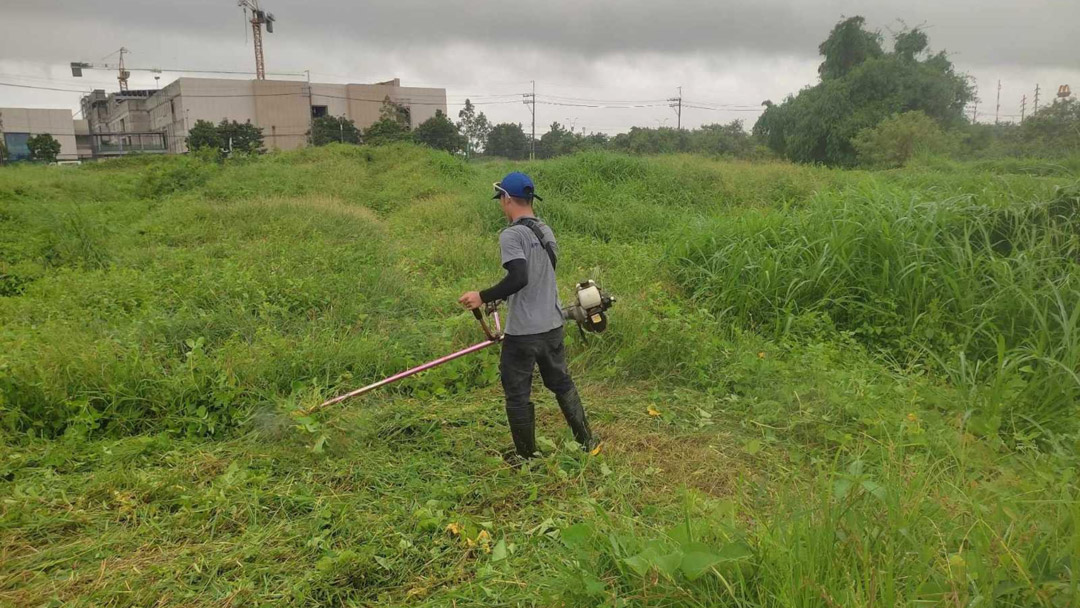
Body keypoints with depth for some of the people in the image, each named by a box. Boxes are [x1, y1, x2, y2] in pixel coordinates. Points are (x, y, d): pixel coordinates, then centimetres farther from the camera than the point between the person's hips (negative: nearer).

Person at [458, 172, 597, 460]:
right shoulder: (545, 230, 7)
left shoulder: (511, 235, -16)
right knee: (561, 383, 22)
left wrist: (483, 296, -19)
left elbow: (518, 278, -28)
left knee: (517, 395, 8)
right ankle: (587, 441, 30)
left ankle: (527, 457, 19)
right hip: (552, 325, 7)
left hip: (523, 331, -7)